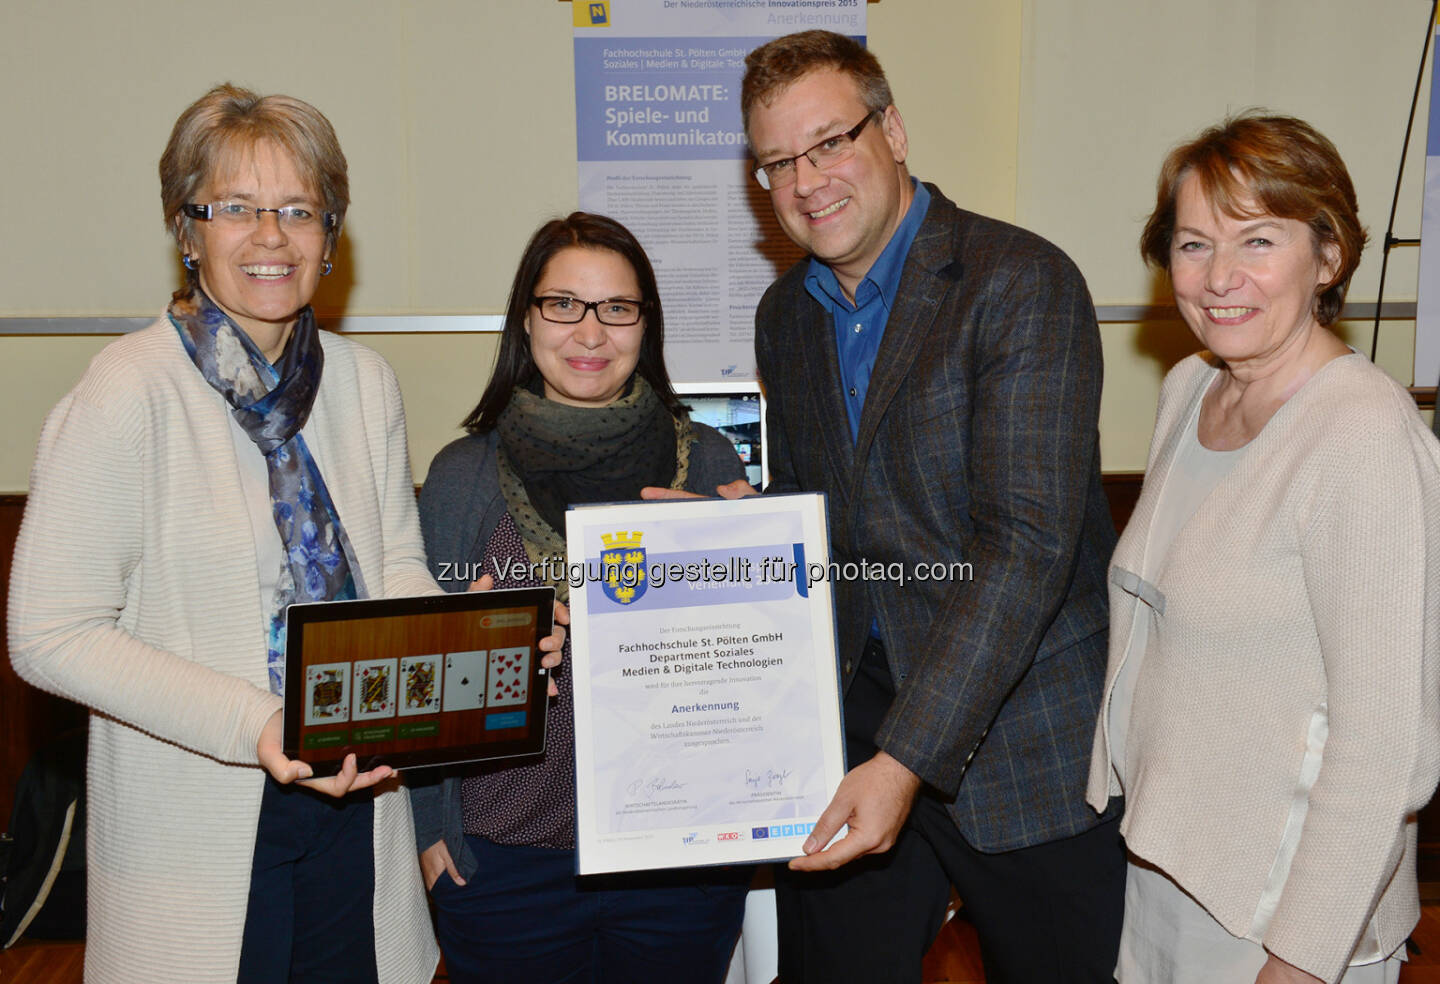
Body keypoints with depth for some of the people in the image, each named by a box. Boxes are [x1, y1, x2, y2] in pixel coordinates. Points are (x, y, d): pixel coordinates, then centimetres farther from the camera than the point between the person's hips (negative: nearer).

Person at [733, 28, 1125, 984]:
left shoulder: (1023, 283, -15)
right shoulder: (786, 315, 7)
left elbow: (1027, 544, -23)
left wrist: (908, 759, -27)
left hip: (1026, 737, -5)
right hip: (852, 715, 5)